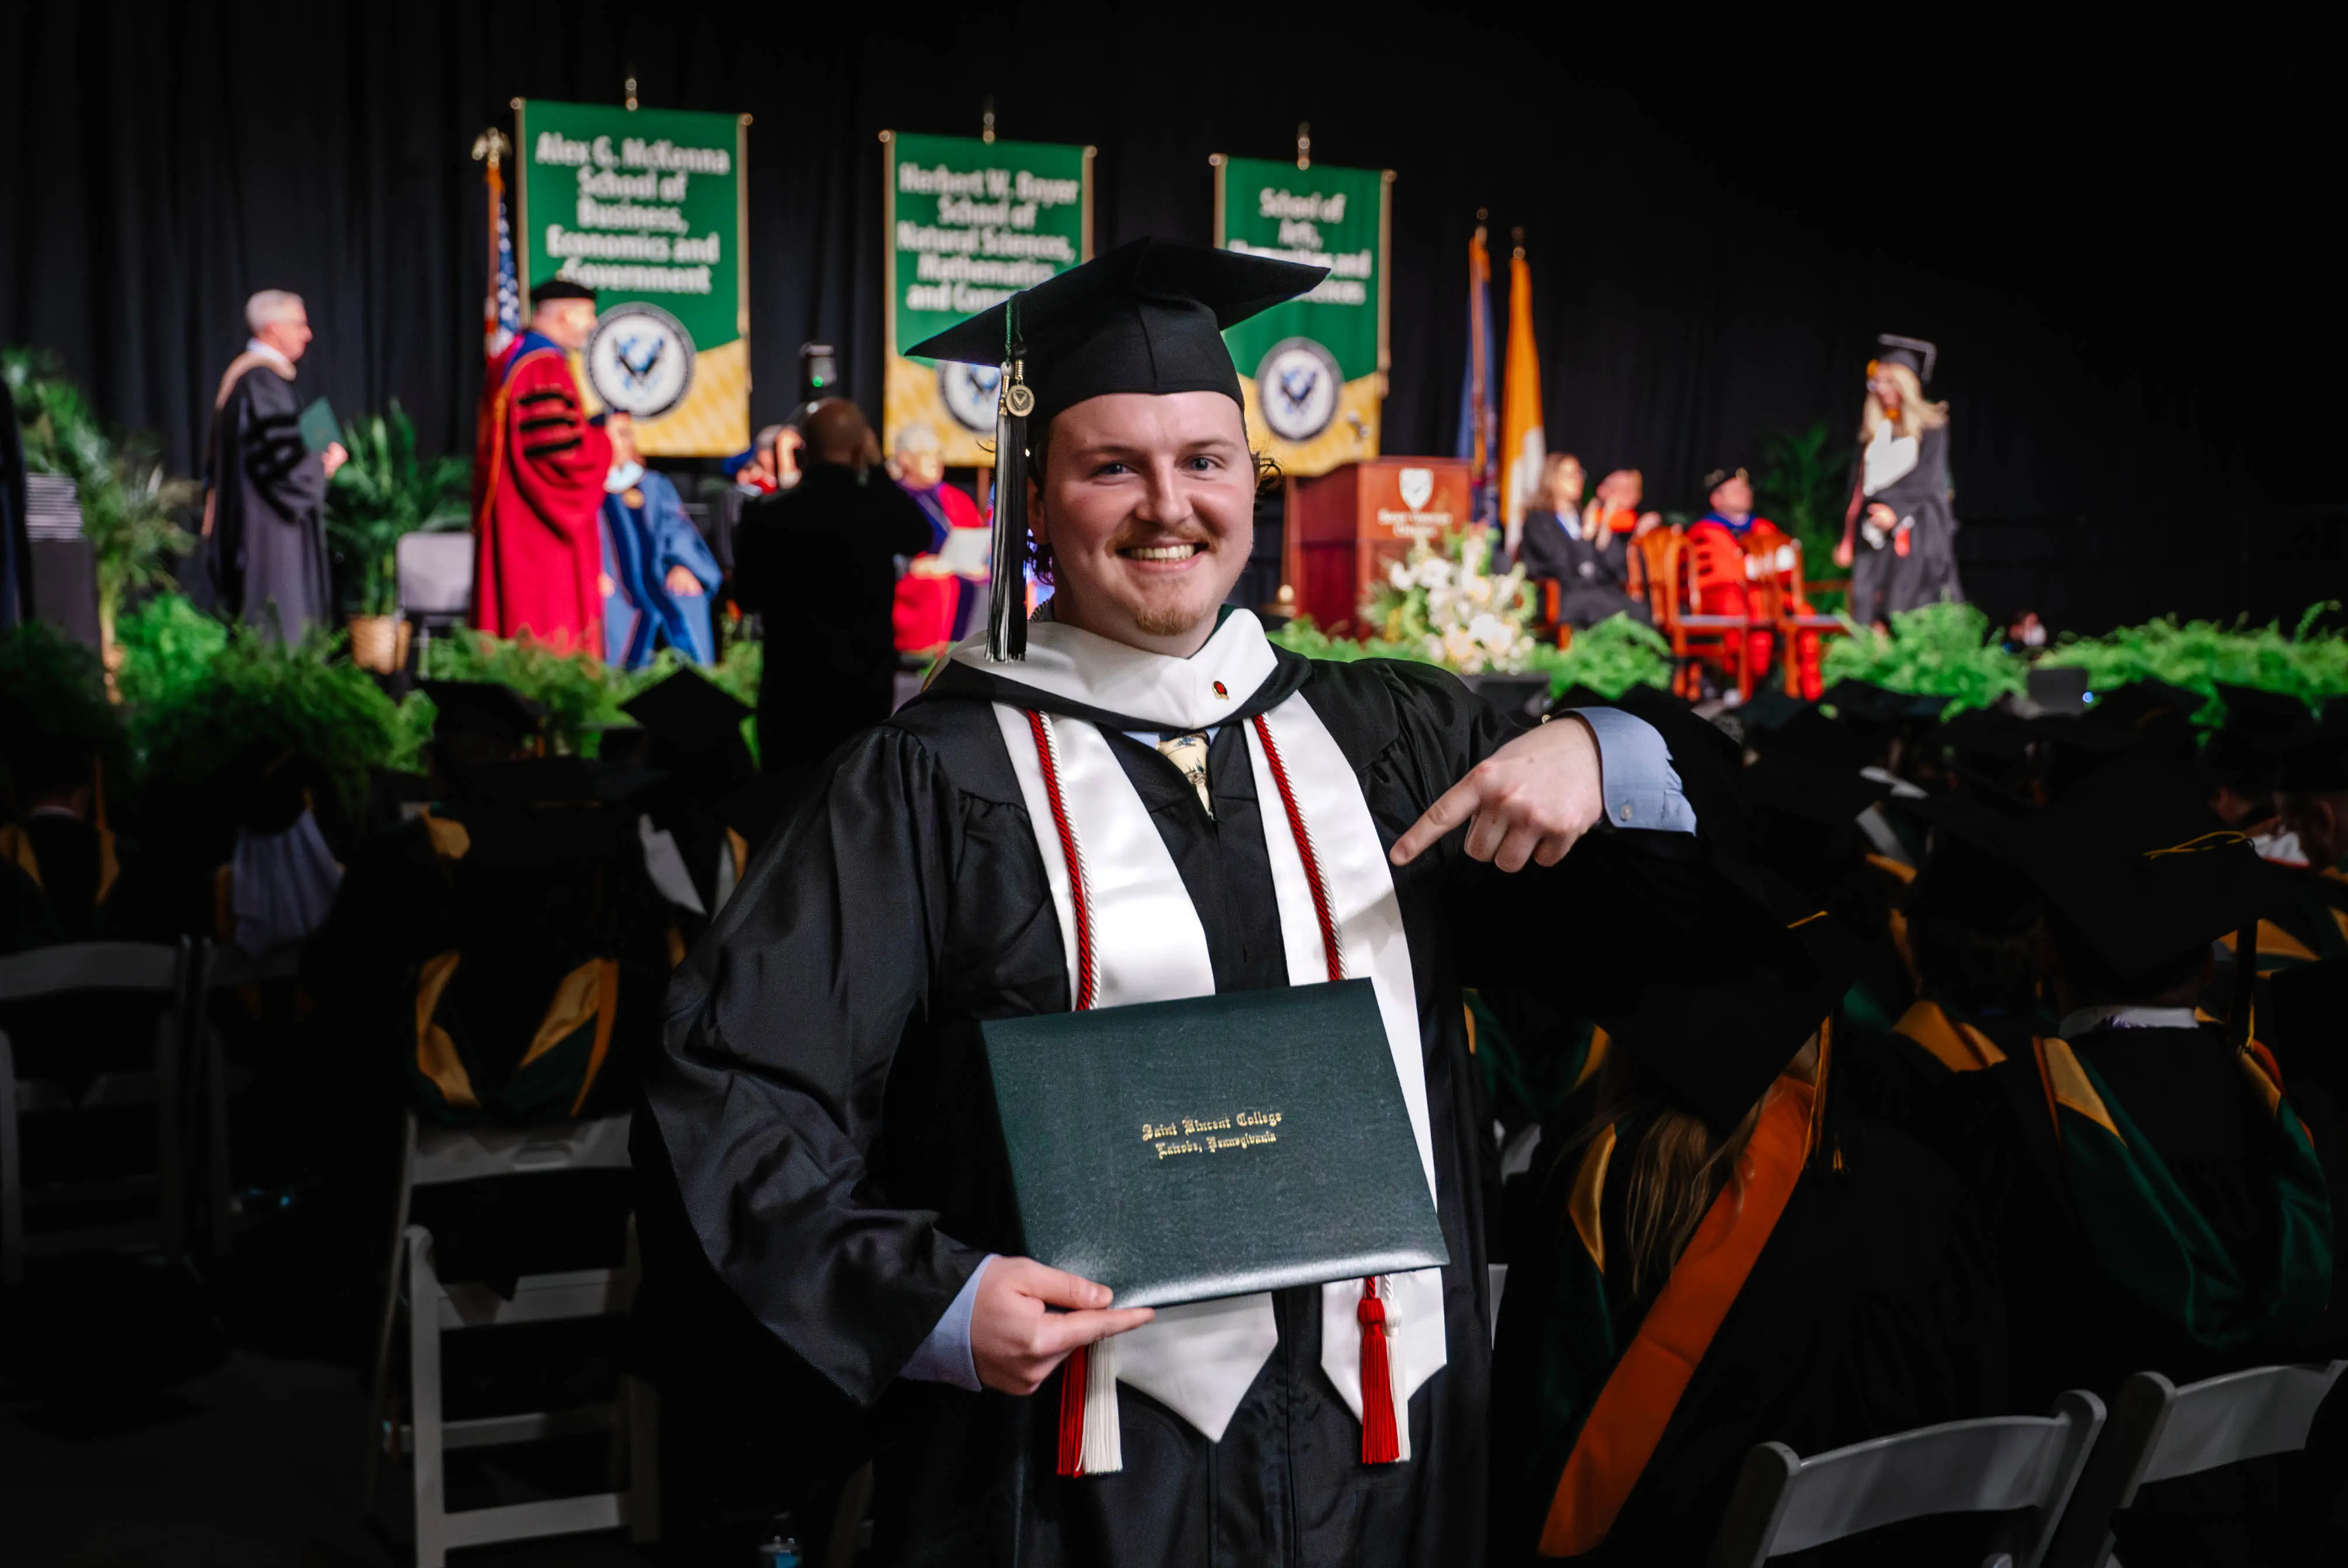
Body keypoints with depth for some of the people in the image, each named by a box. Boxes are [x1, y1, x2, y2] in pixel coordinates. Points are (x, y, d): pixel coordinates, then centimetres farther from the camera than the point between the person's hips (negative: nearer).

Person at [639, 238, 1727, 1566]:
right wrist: (928, 1305, -21)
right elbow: (739, 1103, -9)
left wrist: (1603, 759, -11)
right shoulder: (934, 786, -7)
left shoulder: (1384, 741, 5)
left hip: (1381, 1453, 4)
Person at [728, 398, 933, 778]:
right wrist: (877, 469, 15)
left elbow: (747, 598, 3)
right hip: (865, 690, 0)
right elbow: (921, 537, 16)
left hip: (790, 689, 0)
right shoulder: (880, 509, -8)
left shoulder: (765, 513, -7)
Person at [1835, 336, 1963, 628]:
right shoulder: (1872, 429, 13)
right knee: (1870, 622, -6)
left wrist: (1898, 514, -23)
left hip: (1914, 537, -4)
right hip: (1873, 536, 4)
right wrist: (1848, 539, 11)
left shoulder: (1930, 428, -2)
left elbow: (1932, 484, -7)